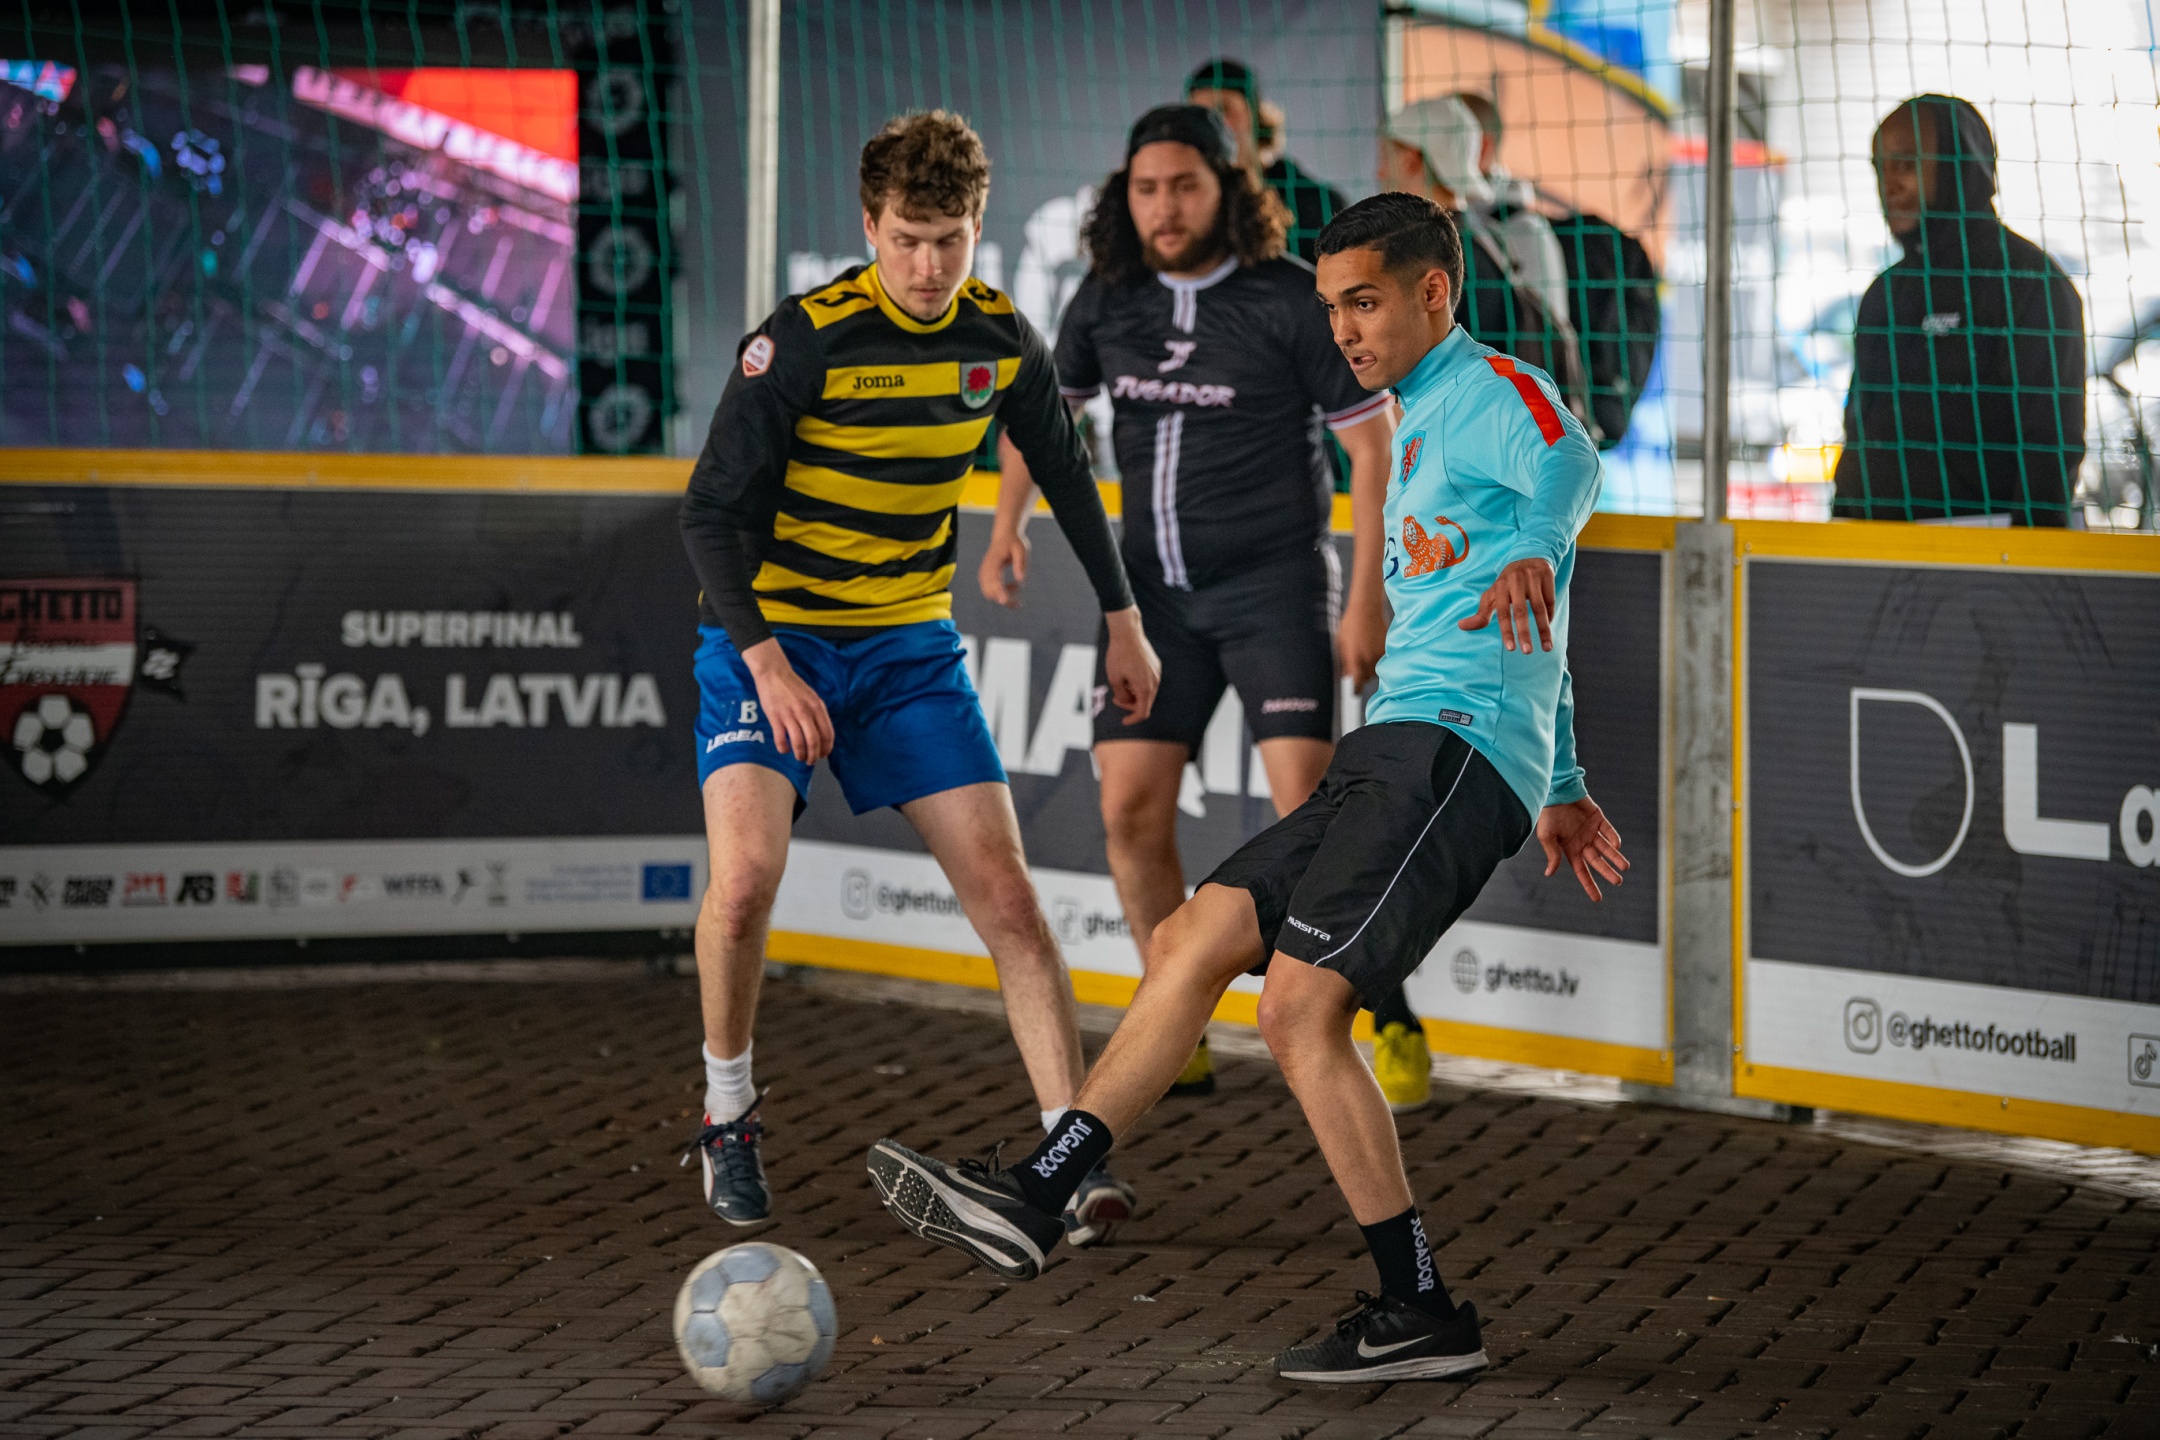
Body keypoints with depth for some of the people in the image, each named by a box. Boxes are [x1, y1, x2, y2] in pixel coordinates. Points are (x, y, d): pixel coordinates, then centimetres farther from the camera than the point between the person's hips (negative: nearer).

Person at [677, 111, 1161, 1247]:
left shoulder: (1001, 338, -3)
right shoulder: (805, 339, -18)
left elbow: (1064, 472, 16)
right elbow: (711, 511, -16)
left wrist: (1121, 620, 20)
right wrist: (768, 663, -25)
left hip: (911, 644, 4)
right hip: (772, 635, -4)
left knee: (1004, 894, -7)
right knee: (745, 873, -23)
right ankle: (728, 1114, 1)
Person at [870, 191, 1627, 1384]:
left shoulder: (1495, 392, 0)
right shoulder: (1420, 429, 29)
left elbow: (1569, 467, -20)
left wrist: (1530, 556, -36)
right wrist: (1561, 786, 39)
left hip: (1456, 748, -10)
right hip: (1399, 751, 10)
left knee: (1300, 1005, -18)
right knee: (1195, 939, 4)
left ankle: (1421, 1315, -13)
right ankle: (1034, 1197, 5)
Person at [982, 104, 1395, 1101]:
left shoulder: (1294, 301, -12)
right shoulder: (1108, 296, 2)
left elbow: (1373, 441, -9)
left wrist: (1367, 597, -13)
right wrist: (1007, 525, 3)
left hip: (1273, 580, -5)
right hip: (1157, 587, 5)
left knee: (1307, 807, -16)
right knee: (1131, 811, -1)